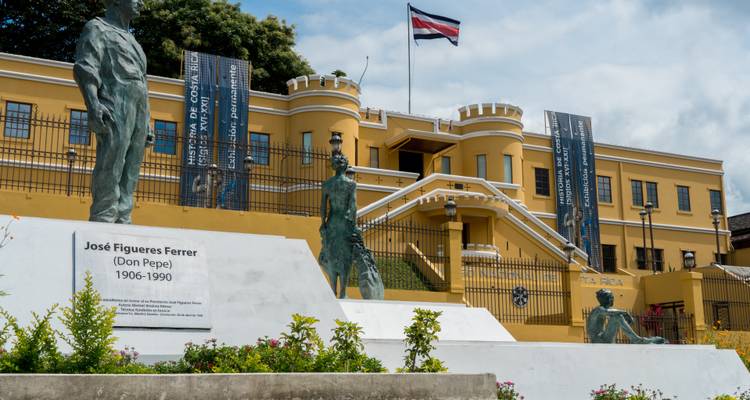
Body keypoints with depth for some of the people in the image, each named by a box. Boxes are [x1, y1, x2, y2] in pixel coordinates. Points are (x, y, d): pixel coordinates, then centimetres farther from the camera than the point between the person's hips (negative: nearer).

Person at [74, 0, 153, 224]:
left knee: (129, 174, 0)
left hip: (137, 112, 8)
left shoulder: (131, 41, 31)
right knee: (110, 170, -15)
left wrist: (146, 127, 19)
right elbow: (85, 68, -8)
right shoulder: (97, 28, 7)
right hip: (114, 108, -8)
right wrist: (93, 104, -25)